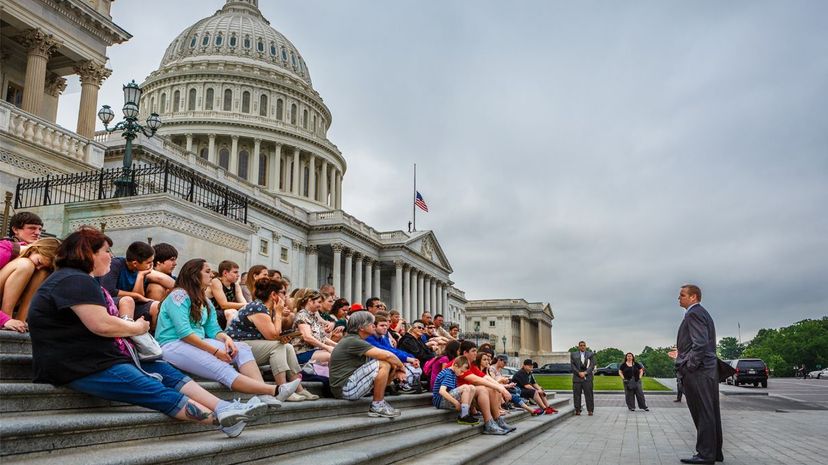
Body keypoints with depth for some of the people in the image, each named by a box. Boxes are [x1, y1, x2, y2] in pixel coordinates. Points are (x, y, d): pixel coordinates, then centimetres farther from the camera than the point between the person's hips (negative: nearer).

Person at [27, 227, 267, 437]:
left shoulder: (81, 280, 22)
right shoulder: (75, 281, -16)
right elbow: (101, 325, -25)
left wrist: (128, 325, 3)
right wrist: (136, 328, -7)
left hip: (102, 357, 11)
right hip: (83, 366, -11)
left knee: (165, 371, 0)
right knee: (158, 392, -15)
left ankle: (225, 409, -10)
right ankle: (222, 418, -15)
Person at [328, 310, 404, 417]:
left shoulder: (353, 340, 17)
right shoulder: (353, 341, -16)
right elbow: (387, 355, -21)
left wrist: (396, 365, -2)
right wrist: (401, 365, -4)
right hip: (345, 389, -10)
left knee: (392, 366, 7)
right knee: (384, 365, -21)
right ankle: (377, 406, -10)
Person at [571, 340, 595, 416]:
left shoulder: (591, 354, 9)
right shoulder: (573, 355, 10)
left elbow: (592, 365, 1)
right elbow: (573, 365, 3)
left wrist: (585, 372, -10)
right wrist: (579, 373, -9)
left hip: (587, 376, -1)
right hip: (577, 377, 1)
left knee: (589, 394, -2)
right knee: (577, 394, 0)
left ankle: (590, 410, 2)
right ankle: (577, 410, 5)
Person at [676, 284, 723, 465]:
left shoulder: (693, 314, -11)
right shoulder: (703, 313, 20)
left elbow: (700, 343, -21)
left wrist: (690, 367, -18)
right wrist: (682, 354, 19)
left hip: (697, 371, -10)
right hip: (709, 369, 10)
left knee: (703, 414, -6)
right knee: (710, 413, 12)